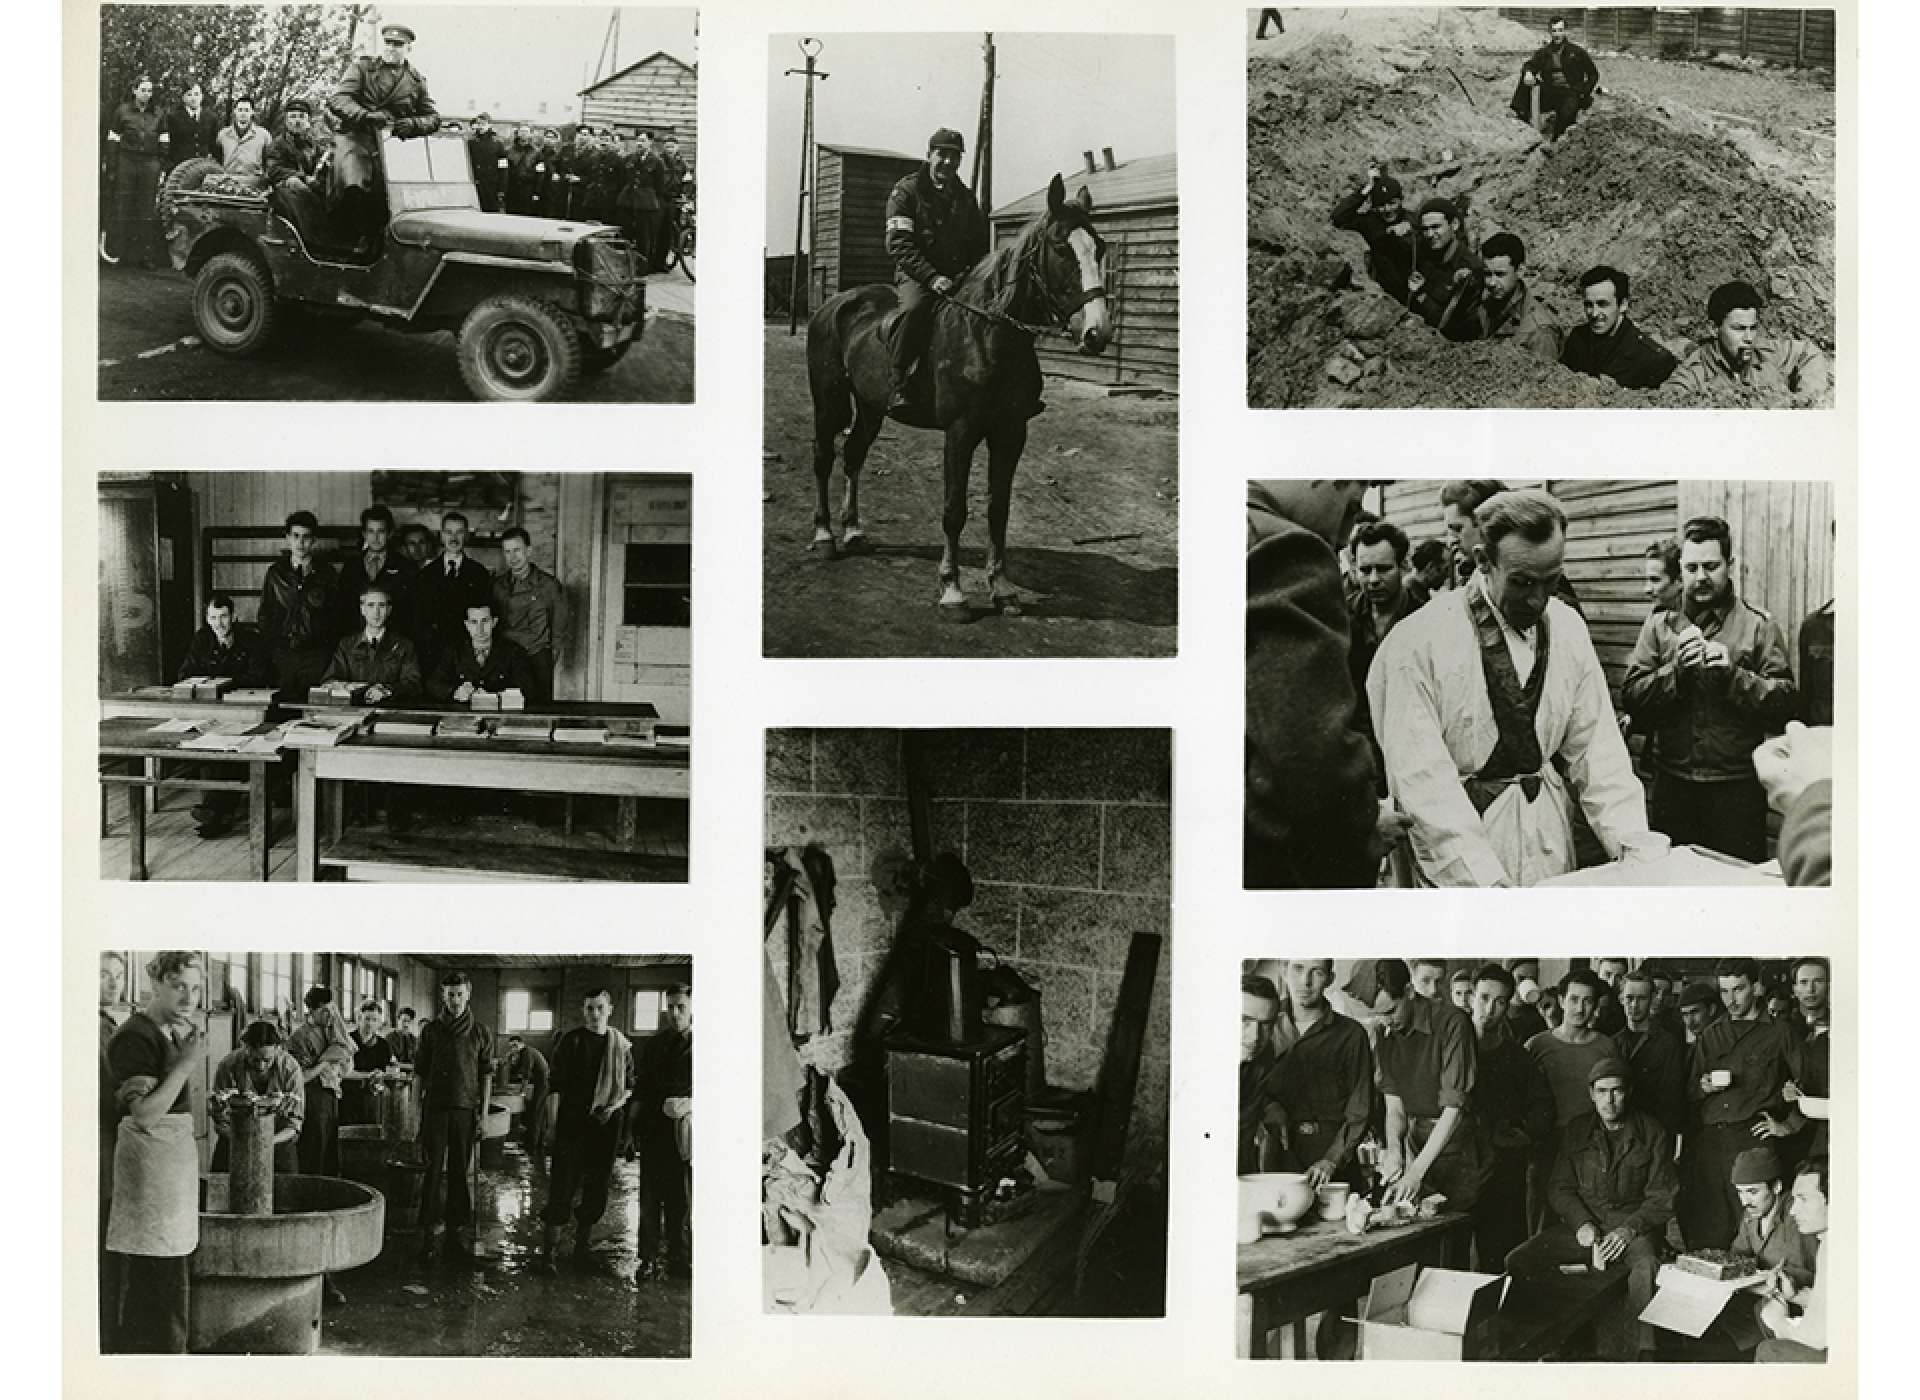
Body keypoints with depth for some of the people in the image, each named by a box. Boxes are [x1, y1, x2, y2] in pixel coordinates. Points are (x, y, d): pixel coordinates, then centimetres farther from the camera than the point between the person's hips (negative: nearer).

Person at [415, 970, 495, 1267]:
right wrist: (420, 1114, 1)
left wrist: (483, 1114, 1)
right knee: (434, 1170, -3)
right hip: (435, 1108, 0)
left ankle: (457, 1231, 13)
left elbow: (486, 1075, 7)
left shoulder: (481, 1032, 5)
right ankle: (430, 1235, 1)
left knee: (460, 1172, 5)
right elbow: (420, 1074, 6)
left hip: (466, 1109, 1)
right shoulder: (431, 1030, 5)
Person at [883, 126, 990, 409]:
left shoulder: (966, 198, 17)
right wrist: (932, 277, -21)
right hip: (915, 275, -5)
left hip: (959, 276, 5)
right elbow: (899, 245, -9)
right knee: (915, 307, -37)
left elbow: (980, 245, 22)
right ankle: (898, 386, -32)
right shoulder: (907, 191, 1)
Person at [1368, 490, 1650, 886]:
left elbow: (1595, 745, 1)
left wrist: (1633, 843, -13)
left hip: (1551, 849, 5)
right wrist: (1486, 878, -30)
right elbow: (1420, 775, -22)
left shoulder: (1568, 628, 0)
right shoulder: (1418, 641, -17)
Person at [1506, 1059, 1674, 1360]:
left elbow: (1662, 1198, 0)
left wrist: (1629, 1229, -17)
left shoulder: (1652, 1134, 2)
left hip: (1633, 1225, -3)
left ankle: (1639, 1355, -32)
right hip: (1583, 1225, 3)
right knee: (1517, 1262, -19)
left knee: (1646, 1268, -39)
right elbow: (1559, 1188, 11)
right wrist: (1582, 1223, -9)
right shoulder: (1575, 1132, 10)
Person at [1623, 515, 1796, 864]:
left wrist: (1734, 674, -19)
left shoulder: (1758, 625, 1)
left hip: (1737, 786, -2)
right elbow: (1631, 697, -1)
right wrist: (1675, 671, -15)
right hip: (1672, 782, 2)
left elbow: (1784, 703, -7)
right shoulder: (1659, 625, 8)